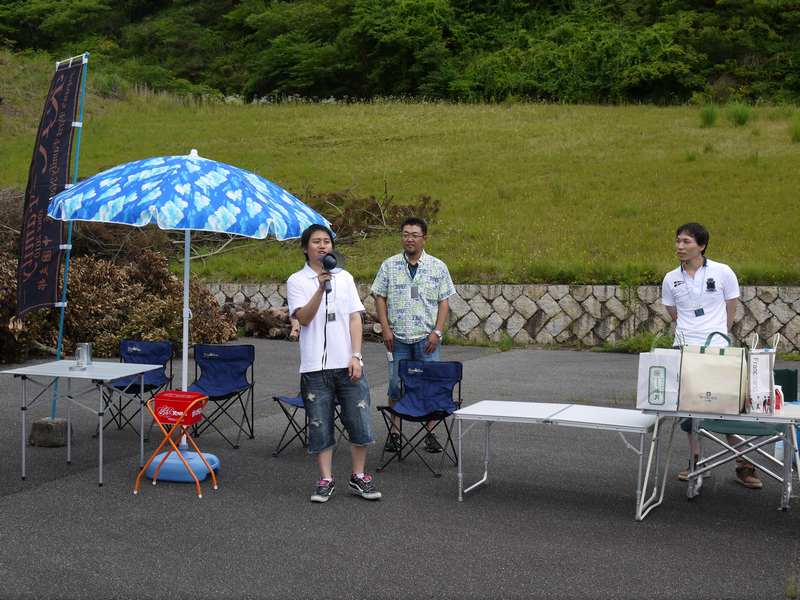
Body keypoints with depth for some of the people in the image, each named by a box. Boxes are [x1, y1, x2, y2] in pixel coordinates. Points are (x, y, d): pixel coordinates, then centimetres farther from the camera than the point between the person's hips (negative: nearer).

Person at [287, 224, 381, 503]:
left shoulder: (345, 277, 9)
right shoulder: (296, 281, 2)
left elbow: (355, 318, 6)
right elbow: (304, 318, -11)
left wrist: (356, 357, -3)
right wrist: (321, 288, -23)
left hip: (347, 364, 2)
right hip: (315, 365, -2)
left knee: (359, 421, 3)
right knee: (319, 425, 4)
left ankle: (358, 477, 18)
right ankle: (326, 480, 16)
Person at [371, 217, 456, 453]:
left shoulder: (438, 267, 3)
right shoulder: (389, 265, 4)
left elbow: (444, 302, 3)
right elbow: (380, 297, 6)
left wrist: (437, 332, -6)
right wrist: (385, 328, -3)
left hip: (427, 338, 0)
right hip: (398, 338, 1)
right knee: (396, 385, 4)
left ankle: (430, 432, 12)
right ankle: (394, 432, 13)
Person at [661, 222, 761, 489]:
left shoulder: (723, 272, -4)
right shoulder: (671, 279, 4)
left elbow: (730, 311, 5)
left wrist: (716, 335, 7)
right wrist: (691, 333, 11)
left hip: (718, 350, -3)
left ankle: (743, 465, 10)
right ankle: (695, 461, 21)